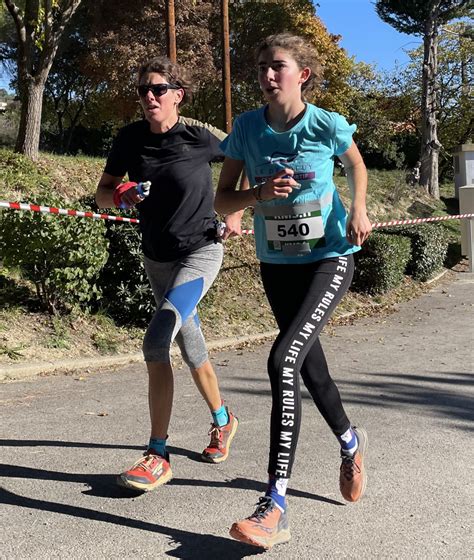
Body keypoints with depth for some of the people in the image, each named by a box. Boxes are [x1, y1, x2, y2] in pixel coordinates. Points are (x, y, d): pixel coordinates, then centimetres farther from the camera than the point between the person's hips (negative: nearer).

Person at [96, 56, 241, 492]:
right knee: (191, 347, 16)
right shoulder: (130, 138, -3)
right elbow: (102, 194, 4)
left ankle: (158, 456, -11)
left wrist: (235, 215, 1)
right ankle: (223, 420, 41)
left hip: (200, 251, -5)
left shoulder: (198, 138, -13)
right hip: (157, 258, 5)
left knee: (156, 342, -21)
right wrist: (119, 194, -18)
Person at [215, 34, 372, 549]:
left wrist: (359, 209, -7)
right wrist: (260, 192, -22)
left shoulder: (327, 125, -10)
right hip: (276, 264, 4)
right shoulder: (247, 128, -5)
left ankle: (275, 507, -19)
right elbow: (221, 201, -3)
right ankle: (350, 442, 47)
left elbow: (357, 166, 11)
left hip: (330, 258, -4)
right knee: (310, 366, 16)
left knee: (284, 360, -23)